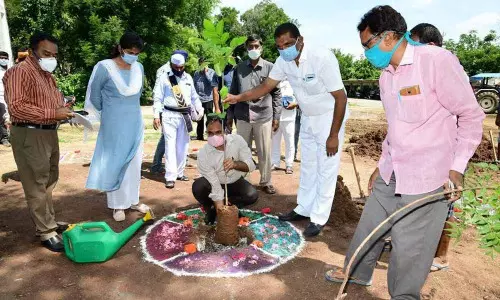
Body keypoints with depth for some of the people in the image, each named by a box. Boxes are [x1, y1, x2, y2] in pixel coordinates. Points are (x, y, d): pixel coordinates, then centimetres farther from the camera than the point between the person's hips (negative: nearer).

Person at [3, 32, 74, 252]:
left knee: (49, 182, 17)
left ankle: (48, 223, 30)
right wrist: (52, 113, -23)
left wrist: (63, 110, 5)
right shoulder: (20, 72, -12)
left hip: (49, 133, 10)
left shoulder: (48, 75, 17)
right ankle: (46, 232, 5)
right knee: (36, 185, -2)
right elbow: (16, 107, -22)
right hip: (29, 135, -9)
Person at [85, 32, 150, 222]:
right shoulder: (104, 67, -13)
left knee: (134, 162, 11)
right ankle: (117, 205, 16)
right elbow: (94, 94, -2)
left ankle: (133, 200, 25)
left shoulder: (139, 67, 2)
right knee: (115, 163, 4)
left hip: (135, 123, 5)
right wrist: (106, 114, 9)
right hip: (114, 125, -5)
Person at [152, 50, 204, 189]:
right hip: (170, 116, -5)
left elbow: (194, 96, 18)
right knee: (170, 145, -6)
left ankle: (179, 172, 24)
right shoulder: (164, 78, -2)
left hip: (185, 115, 5)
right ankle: (170, 177, -4)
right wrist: (156, 116, -10)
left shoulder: (188, 78, 12)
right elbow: (158, 98, -4)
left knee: (183, 145, 11)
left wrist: (200, 110, 13)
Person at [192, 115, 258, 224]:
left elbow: (251, 165, -20)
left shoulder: (237, 140, -21)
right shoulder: (203, 154, -27)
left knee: (252, 195, -25)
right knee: (198, 187, -31)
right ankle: (211, 209, 0)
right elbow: (214, 186, -28)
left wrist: (235, 164, -41)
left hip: (236, 182, 1)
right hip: (215, 184, -1)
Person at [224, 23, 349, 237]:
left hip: (330, 117, -6)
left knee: (326, 170, -1)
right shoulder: (283, 61, -9)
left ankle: (319, 218, 10)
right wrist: (238, 98, -18)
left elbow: (340, 97, -25)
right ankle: (304, 209, 28)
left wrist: (334, 135, -24)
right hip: (308, 118, 7)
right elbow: (266, 86, -2)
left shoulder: (322, 57, -28)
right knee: (307, 166, 14)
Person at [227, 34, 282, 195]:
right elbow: (233, 93, 11)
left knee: (265, 152, 6)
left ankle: (265, 182, 21)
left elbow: (276, 94, 4)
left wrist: (276, 117, 0)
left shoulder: (270, 67, 3)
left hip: (264, 116, -1)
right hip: (243, 117, 2)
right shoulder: (239, 68, 7)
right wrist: (229, 115, 8)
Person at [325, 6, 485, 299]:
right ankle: (358, 272, 43)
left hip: (427, 179, -7)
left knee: (409, 248, 3)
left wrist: (457, 167, -14)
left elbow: (471, 116, -9)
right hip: (391, 173, 7)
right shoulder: (387, 74, 9)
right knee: (369, 225, 19)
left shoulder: (438, 60, -15)